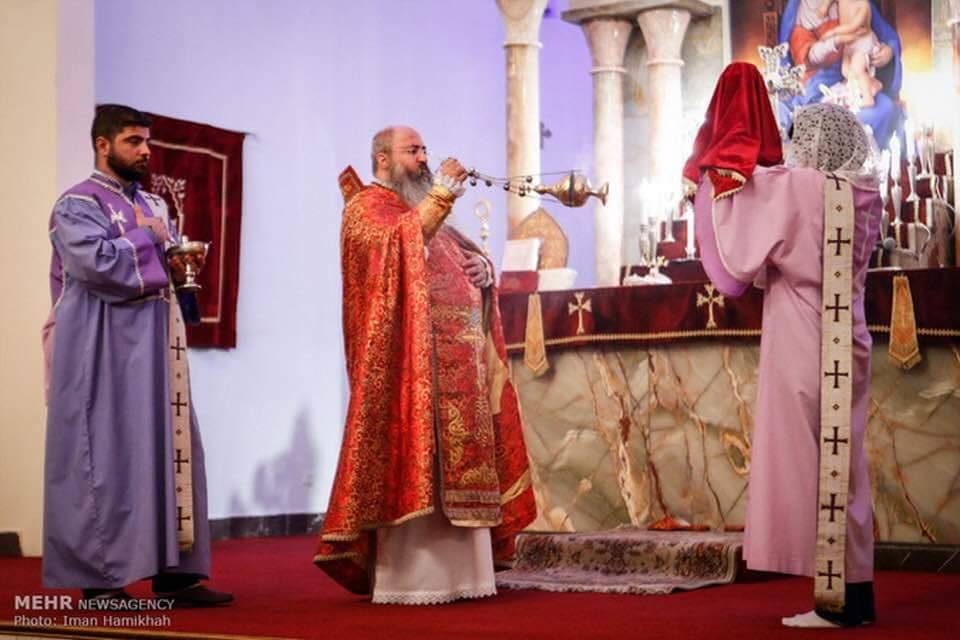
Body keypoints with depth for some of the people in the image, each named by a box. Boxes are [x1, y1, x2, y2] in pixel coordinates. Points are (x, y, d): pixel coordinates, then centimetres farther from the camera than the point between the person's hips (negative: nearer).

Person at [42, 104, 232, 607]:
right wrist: (148, 239, -7)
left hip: (153, 346, 7)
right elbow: (96, 262, -21)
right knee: (104, 457, -5)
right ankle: (97, 576, 0)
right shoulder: (77, 204, -4)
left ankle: (172, 569, 3)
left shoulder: (153, 206, 19)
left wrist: (179, 269, 2)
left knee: (168, 451, 2)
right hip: (102, 350, -7)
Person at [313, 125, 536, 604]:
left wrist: (483, 269, 5)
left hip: (458, 363, 8)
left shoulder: (428, 211, 27)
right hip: (409, 359, -8)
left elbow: (469, 262, 28)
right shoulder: (366, 206, 1)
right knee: (414, 463, -12)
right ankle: (406, 579, -11)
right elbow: (396, 244, -20)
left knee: (458, 469, 4)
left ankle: (458, 573, 7)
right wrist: (441, 194, -19)